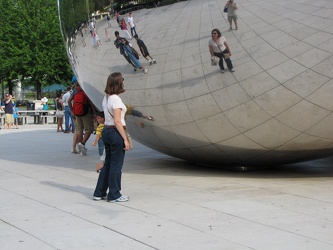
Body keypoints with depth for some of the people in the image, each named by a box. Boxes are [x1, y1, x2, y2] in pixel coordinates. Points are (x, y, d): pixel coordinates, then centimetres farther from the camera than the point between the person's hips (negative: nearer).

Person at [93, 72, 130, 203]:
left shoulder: (106, 98, 11)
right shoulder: (116, 99, -16)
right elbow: (117, 121, -19)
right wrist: (125, 139, -17)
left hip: (106, 131, 9)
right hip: (116, 132, -9)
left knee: (107, 164, 17)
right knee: (116, 165, 1)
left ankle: (99, 193, 22)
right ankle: (114, 195, 9)